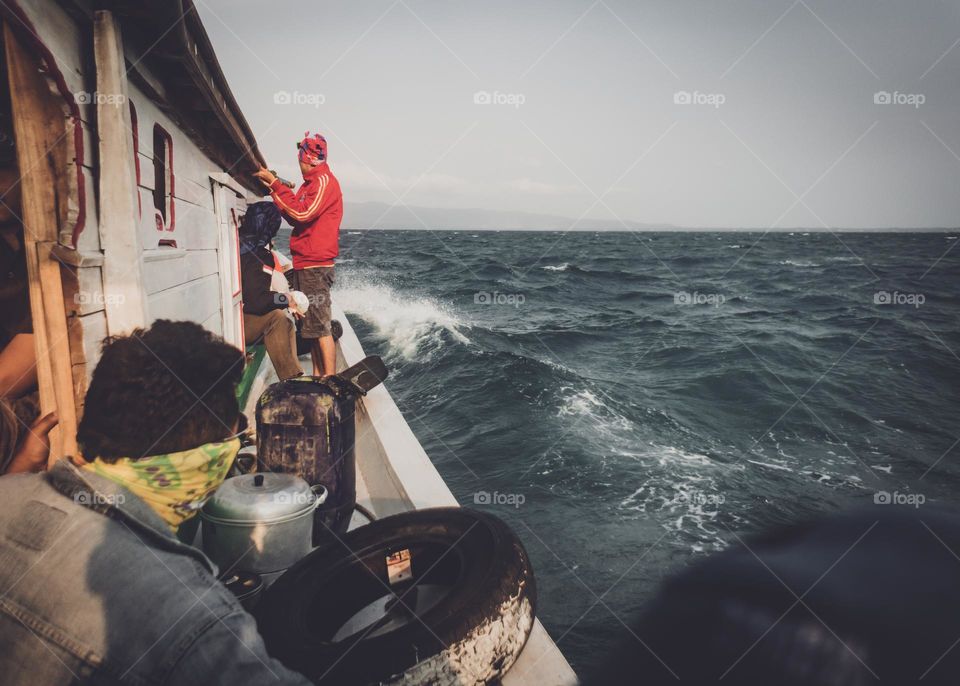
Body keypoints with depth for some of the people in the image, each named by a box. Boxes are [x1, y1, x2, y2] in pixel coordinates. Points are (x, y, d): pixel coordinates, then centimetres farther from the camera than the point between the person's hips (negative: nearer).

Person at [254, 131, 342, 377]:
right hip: (304, 265, 10)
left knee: (320, 328, -9)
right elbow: (296, 218, 17)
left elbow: (303, 213, -20)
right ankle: (317, 377, 20)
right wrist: (276, 189, 11)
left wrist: (275, 184, -14)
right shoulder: (311, 183, 21)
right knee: (310, 325, 13)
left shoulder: (324, 181, -9)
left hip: (315, 266, -10)